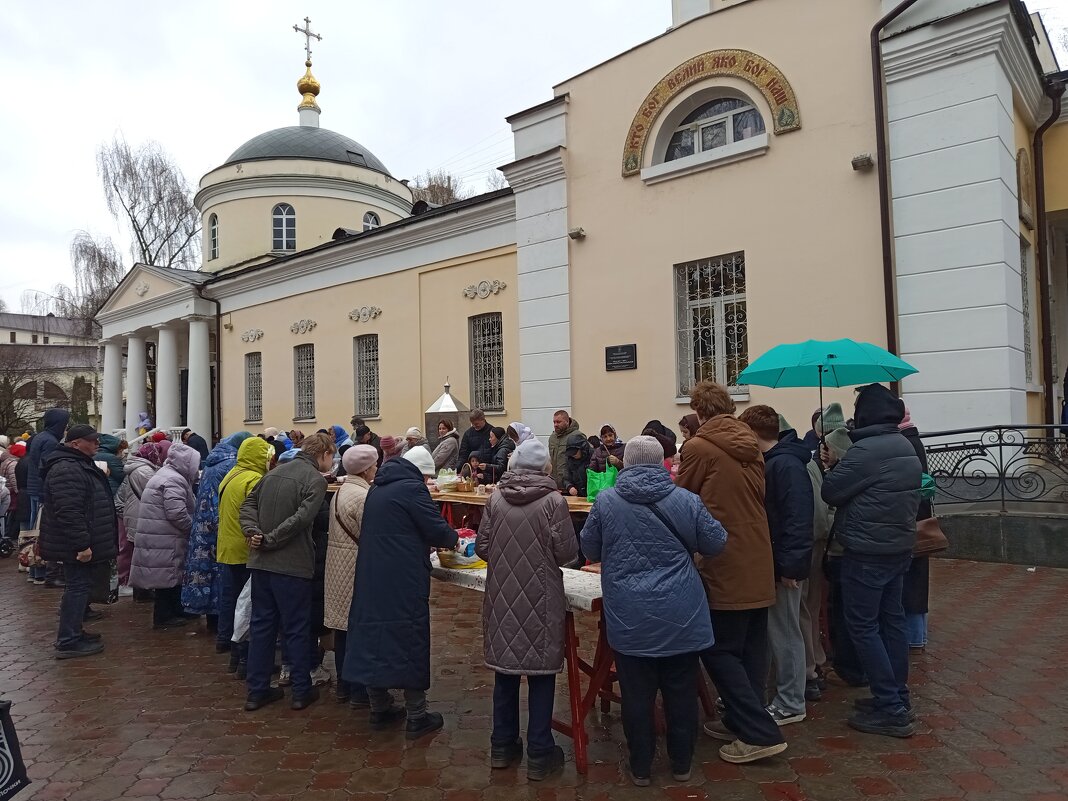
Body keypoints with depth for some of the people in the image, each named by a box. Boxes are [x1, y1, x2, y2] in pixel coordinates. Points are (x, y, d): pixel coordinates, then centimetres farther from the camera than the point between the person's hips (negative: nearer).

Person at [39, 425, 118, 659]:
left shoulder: (79, 465, 16)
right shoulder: (67, 470, -21)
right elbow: (68, 513, -28)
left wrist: (85, 542, 29)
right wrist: (82, 544, -27)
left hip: (79, 543, 11)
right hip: (74, 546, -11)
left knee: (78, 585, 17)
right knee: (78, 587, -6)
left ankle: (73, 633, 28)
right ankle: (68, 642, 1)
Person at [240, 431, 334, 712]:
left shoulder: (275, 471, 13)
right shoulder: (316, 479, -11)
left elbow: (248, 504, 10)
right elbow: (301, 518, -23)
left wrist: (253, 531, -4)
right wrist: (270, 540, -15)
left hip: (260, 562, 7)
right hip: (293, 564, -7)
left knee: (261, 625, 14)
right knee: (297, 628, 6)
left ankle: (257, 691, 22)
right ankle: (302, 691, 16)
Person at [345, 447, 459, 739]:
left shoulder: (378, 489, 15)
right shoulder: (411, 488, -12)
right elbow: (437, 529, -13)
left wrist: (426, 543, 18)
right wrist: (452, 538, 7)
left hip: (371, 579, 8)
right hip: (403, 582, -8)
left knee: (374, 635, 14)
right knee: (409, 640, 1)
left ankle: (379, 709, 26)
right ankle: (416, 717, 10)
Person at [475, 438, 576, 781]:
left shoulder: (495, 498, -2)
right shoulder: (553, 501, -11)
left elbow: (481, 546, 2)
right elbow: (568, 553, -10)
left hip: (502, 597, 4)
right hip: (540, 599, -3)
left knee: (505, 670, 15)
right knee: (540, 674, 8)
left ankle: (502, 746, 29)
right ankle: (539, 755, 17)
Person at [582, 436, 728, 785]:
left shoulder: (605, 501, -6)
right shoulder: (687, 500, -6)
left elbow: (590, 550, 5)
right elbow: (716, 544, 4)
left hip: (629, 618, -1)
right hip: (681, 617, 1)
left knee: (637, 694, 12)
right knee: (681, 691, 16)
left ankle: (640, 768, 25)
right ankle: (682, 764, 30)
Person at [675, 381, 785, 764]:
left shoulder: (699, 447, -12)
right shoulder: (750, 443, 8)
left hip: (725, 567, -8)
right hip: (758, 565, 8)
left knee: (718, 650, 2)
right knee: (750, 648, 15)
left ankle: (760, 733, 2)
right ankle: (742, 721, 26)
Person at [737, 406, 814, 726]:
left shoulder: (787, 465, -20)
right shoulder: (770, 462, 10)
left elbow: (798, 519, -25)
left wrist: (790, 566, -24)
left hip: (783, 565, -9)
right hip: (769, 561, 9)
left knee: (784, 632, 2)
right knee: (774, 629, 17)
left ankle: (790, 705, 16)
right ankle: (785, 694, 30)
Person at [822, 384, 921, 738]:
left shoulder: (865, 451, -22)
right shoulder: (906, 447, 8)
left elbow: (830, 491, -15)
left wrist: (833, 465, 1)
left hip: (866, 553, -9)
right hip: (900, 547, 9)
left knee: (863, 626, 0)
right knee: (891, 620, 17)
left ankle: (891, 710, 3)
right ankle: (898, 696, 27)